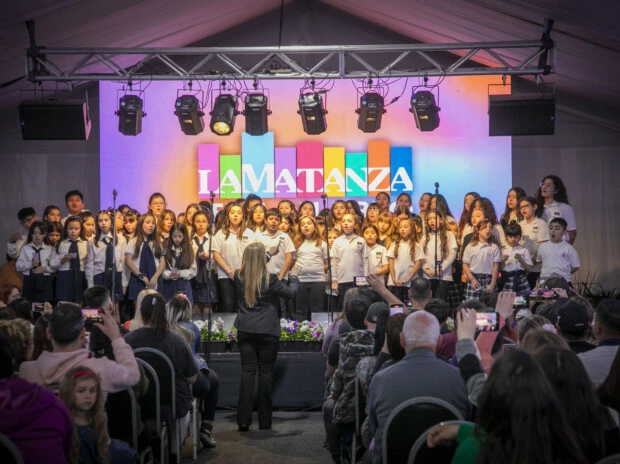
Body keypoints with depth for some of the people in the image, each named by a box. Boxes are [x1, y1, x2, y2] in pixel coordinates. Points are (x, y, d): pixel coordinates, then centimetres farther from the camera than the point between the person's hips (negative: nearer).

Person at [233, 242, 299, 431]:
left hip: (245, 331, 3)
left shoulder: (239, 277, -1)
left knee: (247, 371, 4)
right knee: (266, 372, 6)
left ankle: (243, 420, -1)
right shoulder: (269, 279, -11)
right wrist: (294, 279, 23)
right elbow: (290, 292, 2)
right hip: (267, 332, -3)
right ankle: (264, 420, 11)